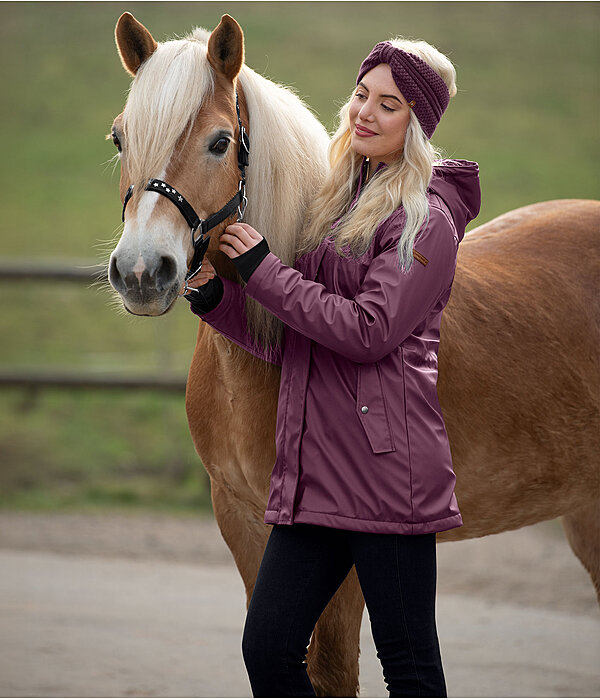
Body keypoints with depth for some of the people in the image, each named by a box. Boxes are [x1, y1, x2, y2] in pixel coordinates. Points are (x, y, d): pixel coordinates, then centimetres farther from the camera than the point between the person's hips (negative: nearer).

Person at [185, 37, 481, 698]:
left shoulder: (426, 222, -5)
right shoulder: (335, 204, 19)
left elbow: (368, 331, -16)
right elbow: (291, 343, 20)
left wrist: (262, 270, -11)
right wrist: (215, 297, 4)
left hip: (387, 465, -8)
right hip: (314, 465, 8)